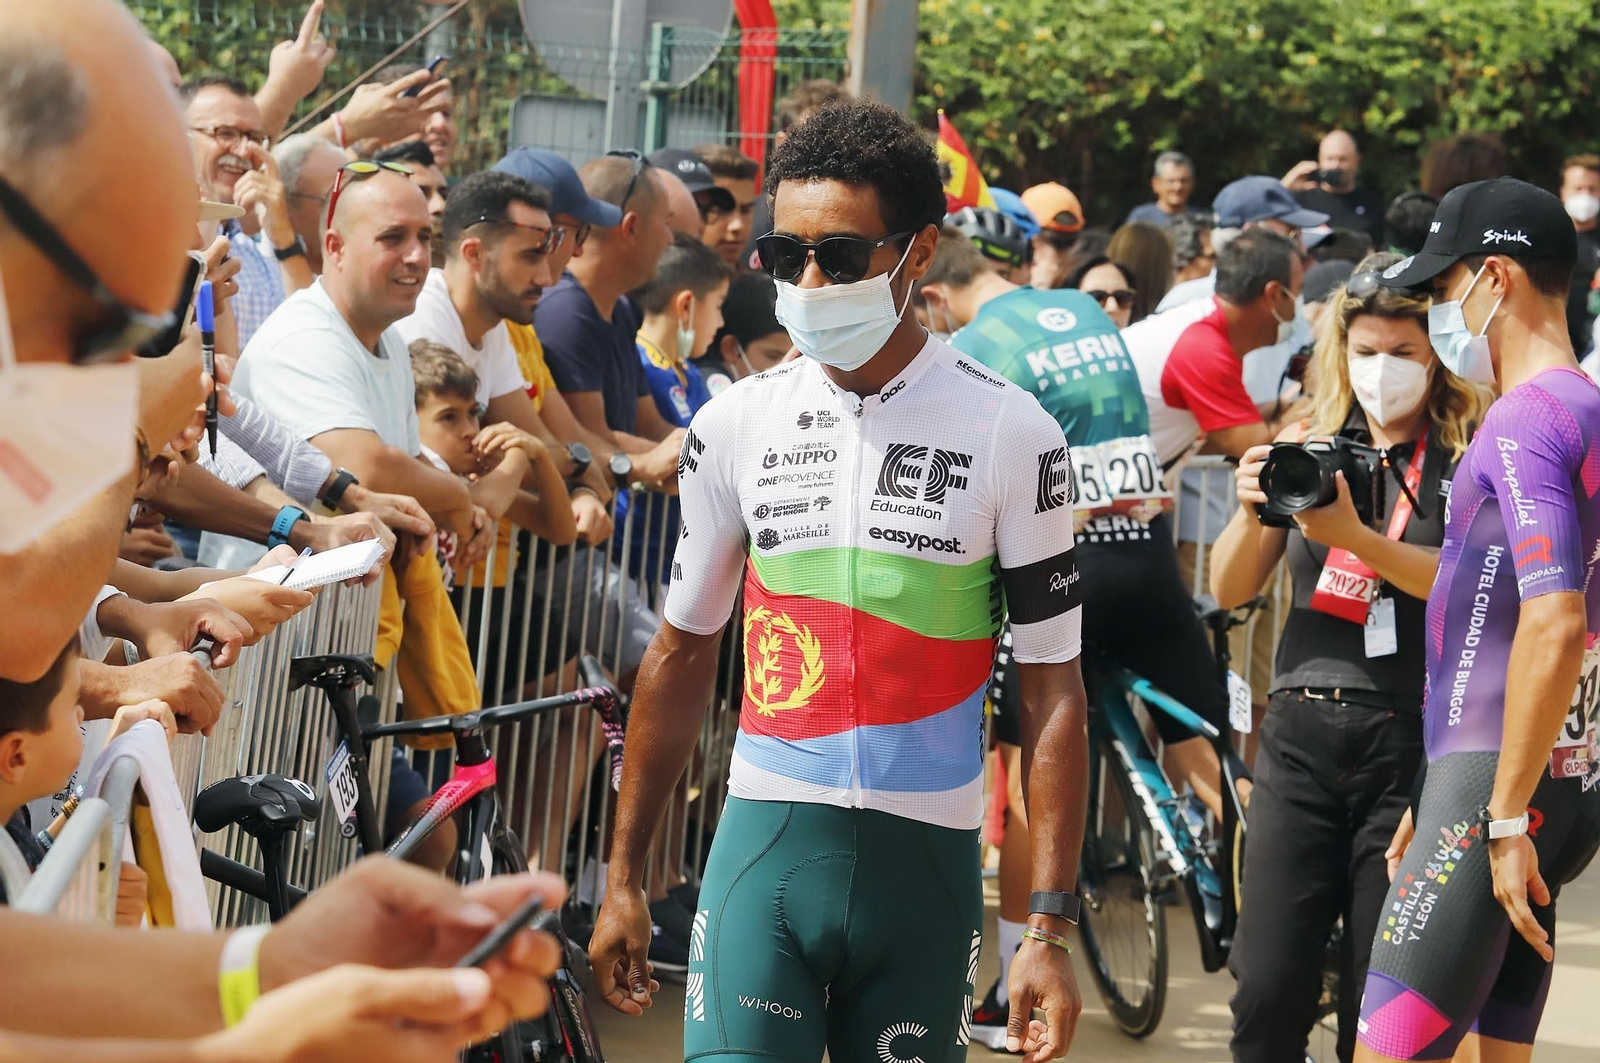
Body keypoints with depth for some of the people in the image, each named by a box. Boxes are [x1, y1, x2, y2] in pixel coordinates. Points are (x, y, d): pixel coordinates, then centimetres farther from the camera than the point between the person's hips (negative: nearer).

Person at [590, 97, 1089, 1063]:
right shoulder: (735, 425, 5)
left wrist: (1050, 928, -7)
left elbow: (1053, 695, -2)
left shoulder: (1011, 435, -3)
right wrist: (624, 878, 14)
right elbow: (683, 655, 14)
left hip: (925, 866, -1)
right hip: (765, 844, 1)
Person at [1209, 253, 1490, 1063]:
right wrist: (1252, 514, -13)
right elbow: (1230, 589, 8)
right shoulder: (1309, 443, 11)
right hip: (1301, 736, 3)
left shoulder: (1470, 454, 0)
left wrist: (1354, 536, -28)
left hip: (1411, 744, -3)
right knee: (1268, 991, -3)